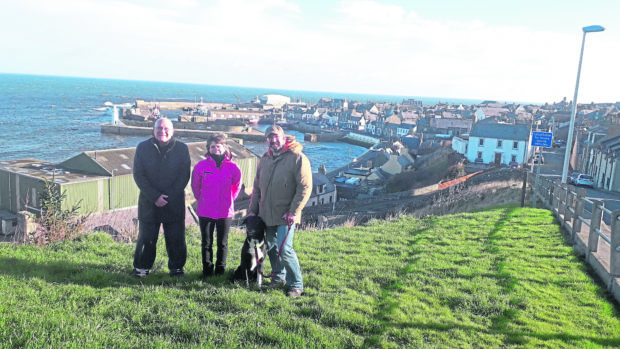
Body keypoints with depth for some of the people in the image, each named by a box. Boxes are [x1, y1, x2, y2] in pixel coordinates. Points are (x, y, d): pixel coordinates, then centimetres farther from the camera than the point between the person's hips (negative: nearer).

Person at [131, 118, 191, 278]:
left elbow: (184, 176, -2)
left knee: (176, 238, 4)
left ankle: (177, 268, 20)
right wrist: (155, 197, -12)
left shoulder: (182, 149, 0)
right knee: (146, 238, 7)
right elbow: (138, 175, -2)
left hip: (174, 203, 0)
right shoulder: (143, 148, 1)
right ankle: (141, 268, 23)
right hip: (148, 202, 1)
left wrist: (169, 196, -12)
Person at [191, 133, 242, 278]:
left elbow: (237, 186, 10)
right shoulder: (201, 166, -5)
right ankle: (207, 271, 24)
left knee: (222, 243, 11)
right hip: (205, 212, 0)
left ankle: (220, 270, 25)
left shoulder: (232, 167, -5)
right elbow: (195, 186, 9)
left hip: (225, 212, 0)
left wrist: (229, 200, 9)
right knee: (206, 243, 10)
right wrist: (202, 200, 11)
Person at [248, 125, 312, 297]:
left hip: (285, 216, -7)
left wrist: (293, 212, -18)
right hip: (266, 214, 7)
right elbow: (257, 186, 17)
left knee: (285, 250, -12)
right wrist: (252, 209, 10)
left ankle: (296, 285, 4)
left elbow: (305, 187, -13)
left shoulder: (297, 158, -10)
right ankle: (279, 277, 36)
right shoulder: (265, 159, 11)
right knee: (271, 247, 16)